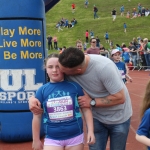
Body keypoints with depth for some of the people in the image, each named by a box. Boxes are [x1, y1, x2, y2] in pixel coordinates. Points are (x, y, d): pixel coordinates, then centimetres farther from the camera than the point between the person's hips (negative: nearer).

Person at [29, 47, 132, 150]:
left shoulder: (104, 67, -35)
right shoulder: (67, 66, -20)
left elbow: (120, 98, -29)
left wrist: (92, 102, -28)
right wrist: (33, 98, -24)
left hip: (118, 118, -3)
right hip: (97, 117, 4)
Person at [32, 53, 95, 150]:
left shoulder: (75, 86, -4)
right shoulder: (42, 91, -2)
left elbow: (86, 109, 1)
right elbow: (37, 117, 4)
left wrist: (90, 131, -4)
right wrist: (36, 140, 7)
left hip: (75, 137, 0)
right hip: (52, 139, 0)